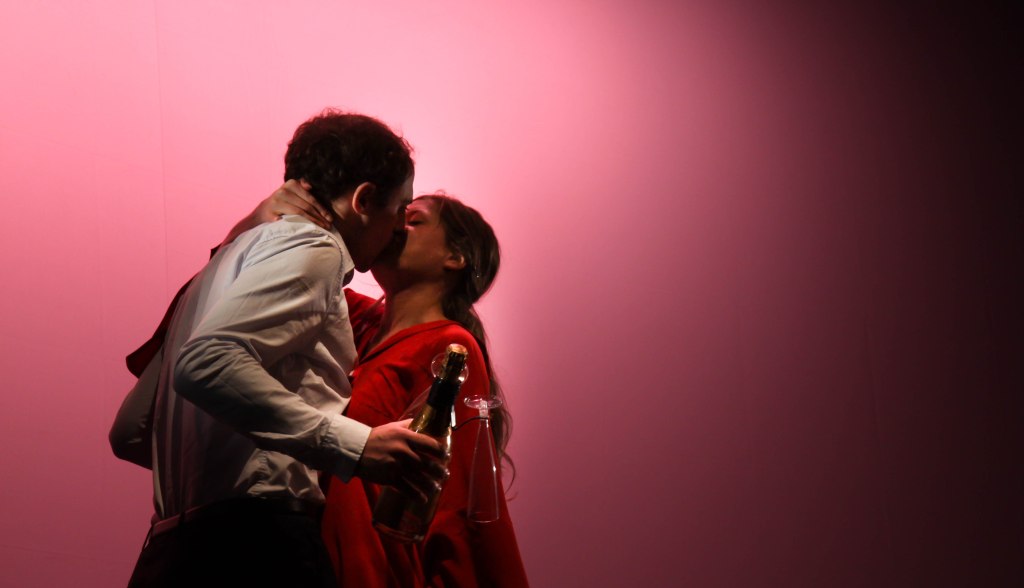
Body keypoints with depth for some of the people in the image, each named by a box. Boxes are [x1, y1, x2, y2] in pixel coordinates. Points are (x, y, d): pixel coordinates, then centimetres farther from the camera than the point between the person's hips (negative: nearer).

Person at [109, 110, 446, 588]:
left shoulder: (237, 255, 26)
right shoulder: (311, 247, -2)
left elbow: (129, 432, 23)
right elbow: (206, 365, -21)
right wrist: (351, 445, -22)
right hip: (254, 547, -9)